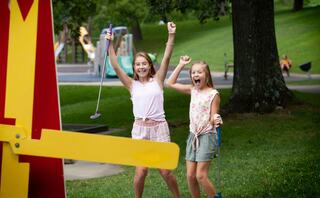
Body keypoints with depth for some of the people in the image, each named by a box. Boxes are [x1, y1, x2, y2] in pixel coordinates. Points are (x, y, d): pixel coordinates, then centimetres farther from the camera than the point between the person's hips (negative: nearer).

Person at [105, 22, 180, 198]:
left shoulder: (157, 80, 6)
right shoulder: (132, 84, 8)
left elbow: (166, 58, -3)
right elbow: (116, 67, -2)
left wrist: (171, 35, -11)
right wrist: (110, 45, -9)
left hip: (159, 128, -1)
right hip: (140, 129, 1)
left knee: (165, 171, -1)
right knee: (141, 170, -6)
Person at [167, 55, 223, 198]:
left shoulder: (213, 94, -9)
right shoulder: (192, 90, 7)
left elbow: (213, 118, -8)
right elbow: (171, 83, 12)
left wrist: (216, 120, -32)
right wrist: (181, 65, 10)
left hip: (207, 136, -6)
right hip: (193, 135, 6)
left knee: (201, 175, -11)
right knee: (190, 175, 3)